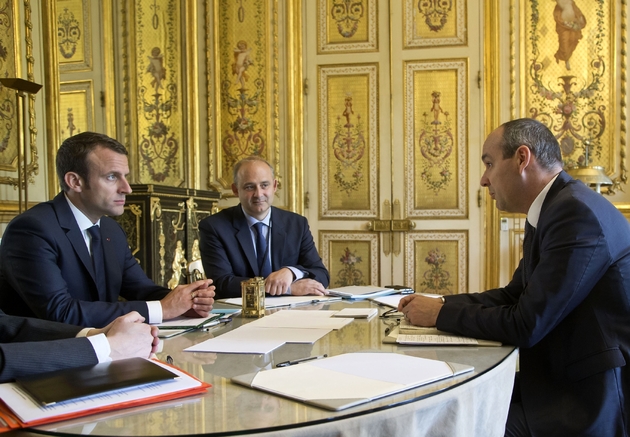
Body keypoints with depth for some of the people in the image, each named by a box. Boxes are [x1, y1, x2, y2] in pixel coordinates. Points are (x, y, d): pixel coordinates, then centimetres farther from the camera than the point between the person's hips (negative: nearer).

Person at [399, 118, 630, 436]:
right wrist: (441, 303, 3)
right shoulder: (551, 209, 9)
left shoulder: (578, 213, -22)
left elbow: (525, 325, -23)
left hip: (597, 397, -8)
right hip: (565, 380, 8)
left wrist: (441, 314, -11)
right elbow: (513, 295, 14)